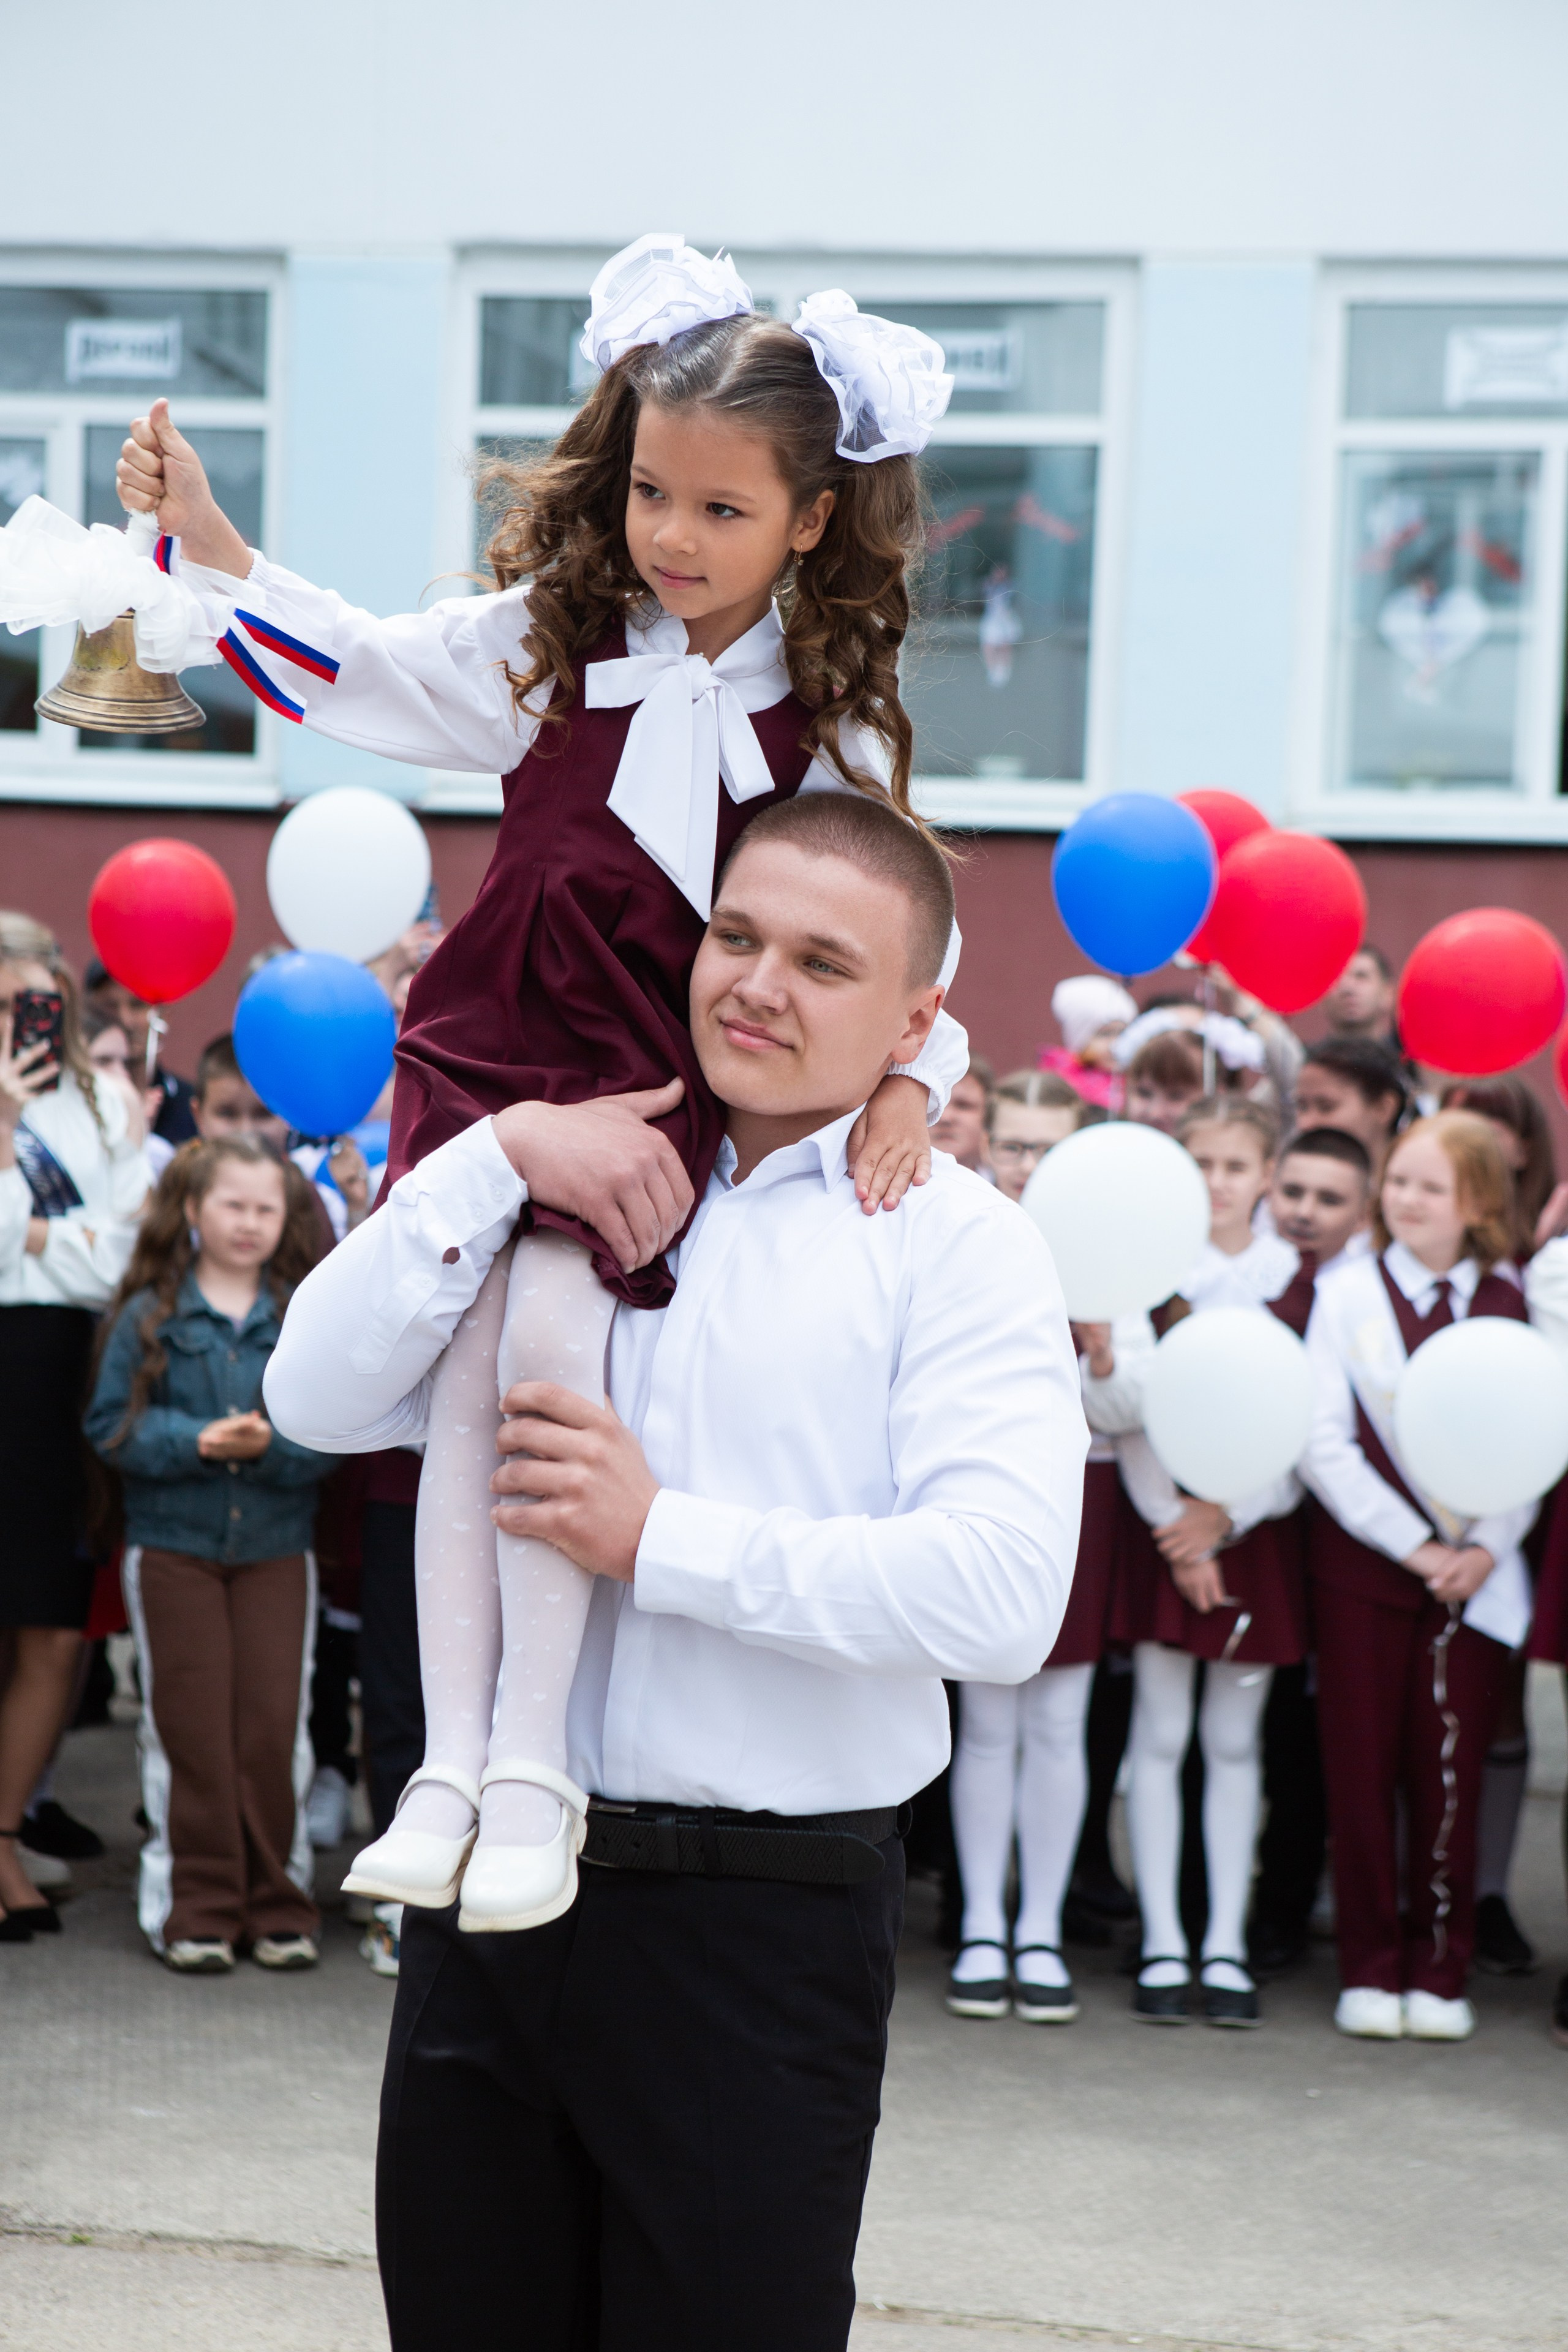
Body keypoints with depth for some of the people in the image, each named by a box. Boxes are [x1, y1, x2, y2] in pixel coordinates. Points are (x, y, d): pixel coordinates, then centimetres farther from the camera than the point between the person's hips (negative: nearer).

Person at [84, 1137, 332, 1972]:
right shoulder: (149, 1314, 0)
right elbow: (112, 1424, -4)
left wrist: (271, 1444, -21)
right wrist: (198, 1441, -16)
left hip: (276, 1548, 1)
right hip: (173, 1546, -1)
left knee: (275, 1725, 2)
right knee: (190, 1727, 3)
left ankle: (277, 1903, 12)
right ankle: (197, 1906, 10)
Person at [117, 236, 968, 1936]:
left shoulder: (830, 713, 1)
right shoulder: (549, 640, 4)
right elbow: (347, 667, 11)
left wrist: (904, 1077, -9)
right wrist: (203, 533, 3)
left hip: (662, 1089, -2)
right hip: (486, 1051, 2)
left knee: (549, 1332, -22)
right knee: (467, 1369, -7)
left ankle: (536, 1768, -16)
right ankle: (449, 1766, -1)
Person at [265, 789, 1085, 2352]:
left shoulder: (953, 1241, -3)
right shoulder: (570, 1195, 13)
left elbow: (1002, 1596, -17)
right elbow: (318, 1397, 3)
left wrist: (661, 1539, -15)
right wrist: (496, 1157, -7)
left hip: (758, 1922, -4)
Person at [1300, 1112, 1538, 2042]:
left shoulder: (1509, 1304, 5)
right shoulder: (1347, 1293, 1)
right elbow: (1324, 1443, -4)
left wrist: (1485, 1548, -9)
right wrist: (1414, 1545, -10)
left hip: (1475, 1572, 1)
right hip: (1364, 1563, -1)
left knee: (1451, 1772, 1)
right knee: (1364, 1769, 1)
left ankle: (1440, 1972, 11)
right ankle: (1371, 1970, 11)